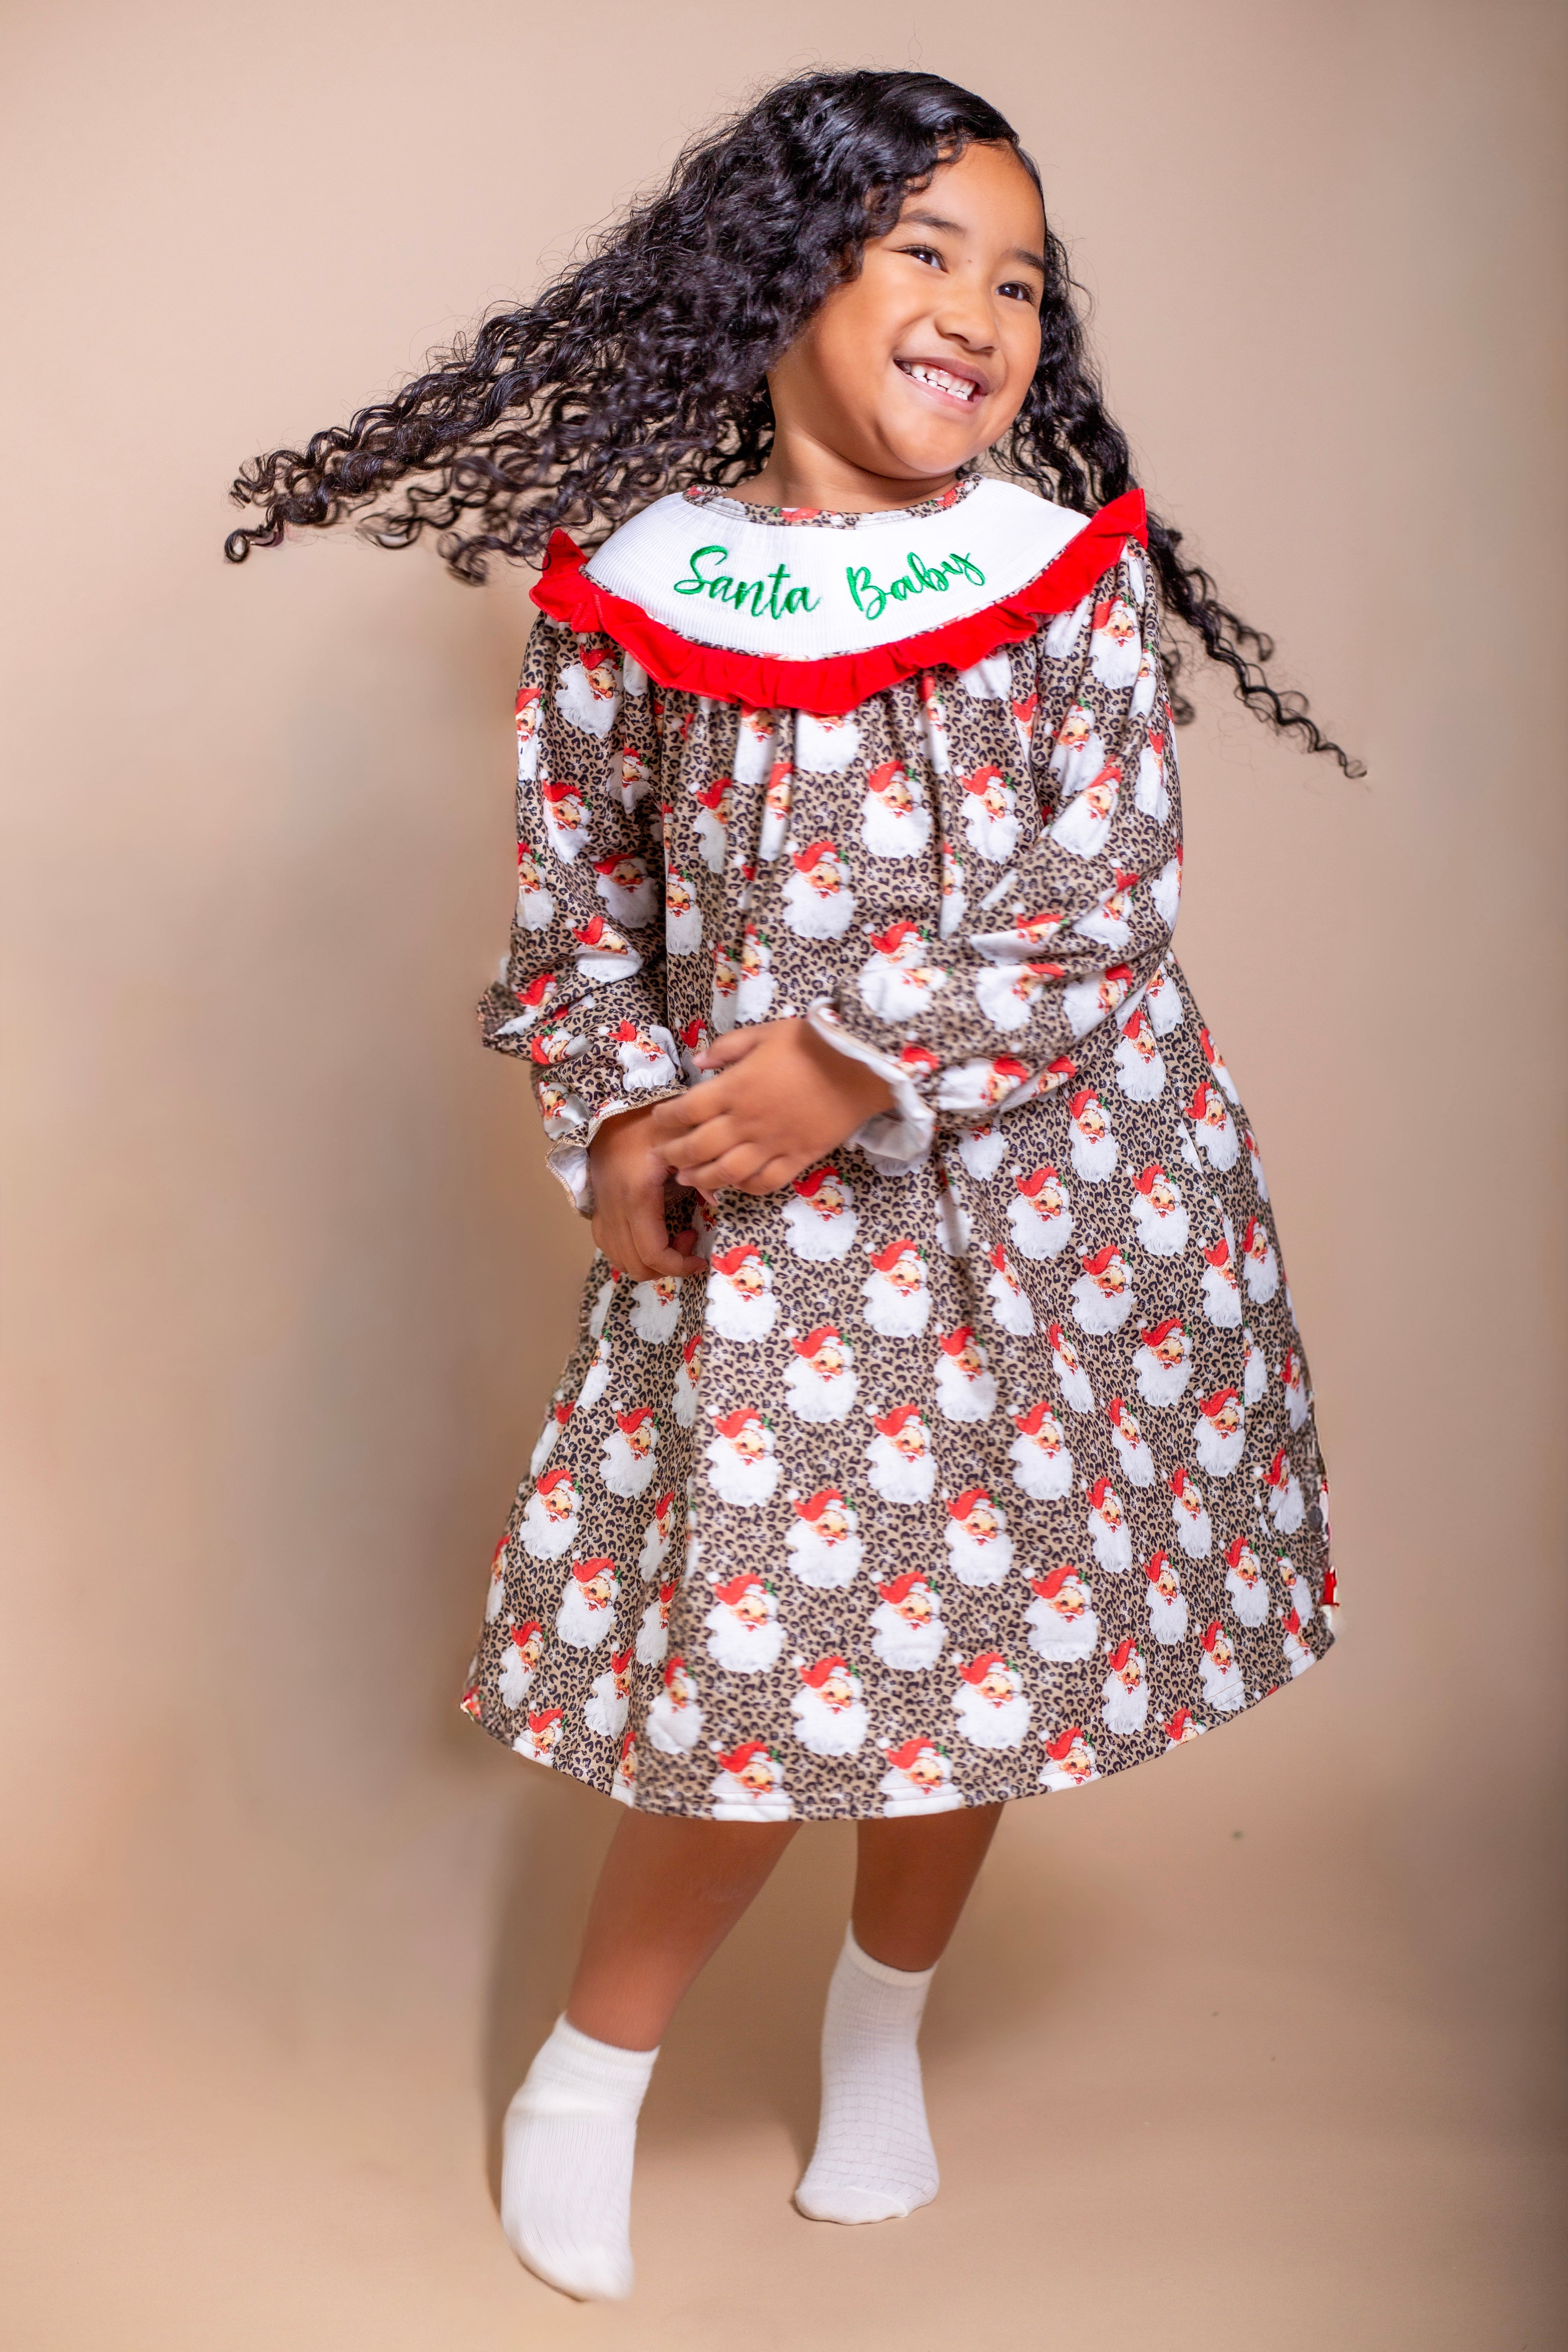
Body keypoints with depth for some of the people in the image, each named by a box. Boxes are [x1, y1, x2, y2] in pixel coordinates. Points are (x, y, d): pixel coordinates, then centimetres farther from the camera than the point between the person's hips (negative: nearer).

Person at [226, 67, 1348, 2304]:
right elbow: (577, 902, 7)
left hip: (1059, 1189, 2)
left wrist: (861, 1066, -17)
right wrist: (617, 1128, -8)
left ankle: (881, 2022, 39)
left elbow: (1108, 906, -8)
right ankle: (588, 2072, 26)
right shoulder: (628, 591, -2)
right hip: (760, 1213, -1)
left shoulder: (1076, 568, -2)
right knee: (761, 1643, -1)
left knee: (999, 1611, 11)